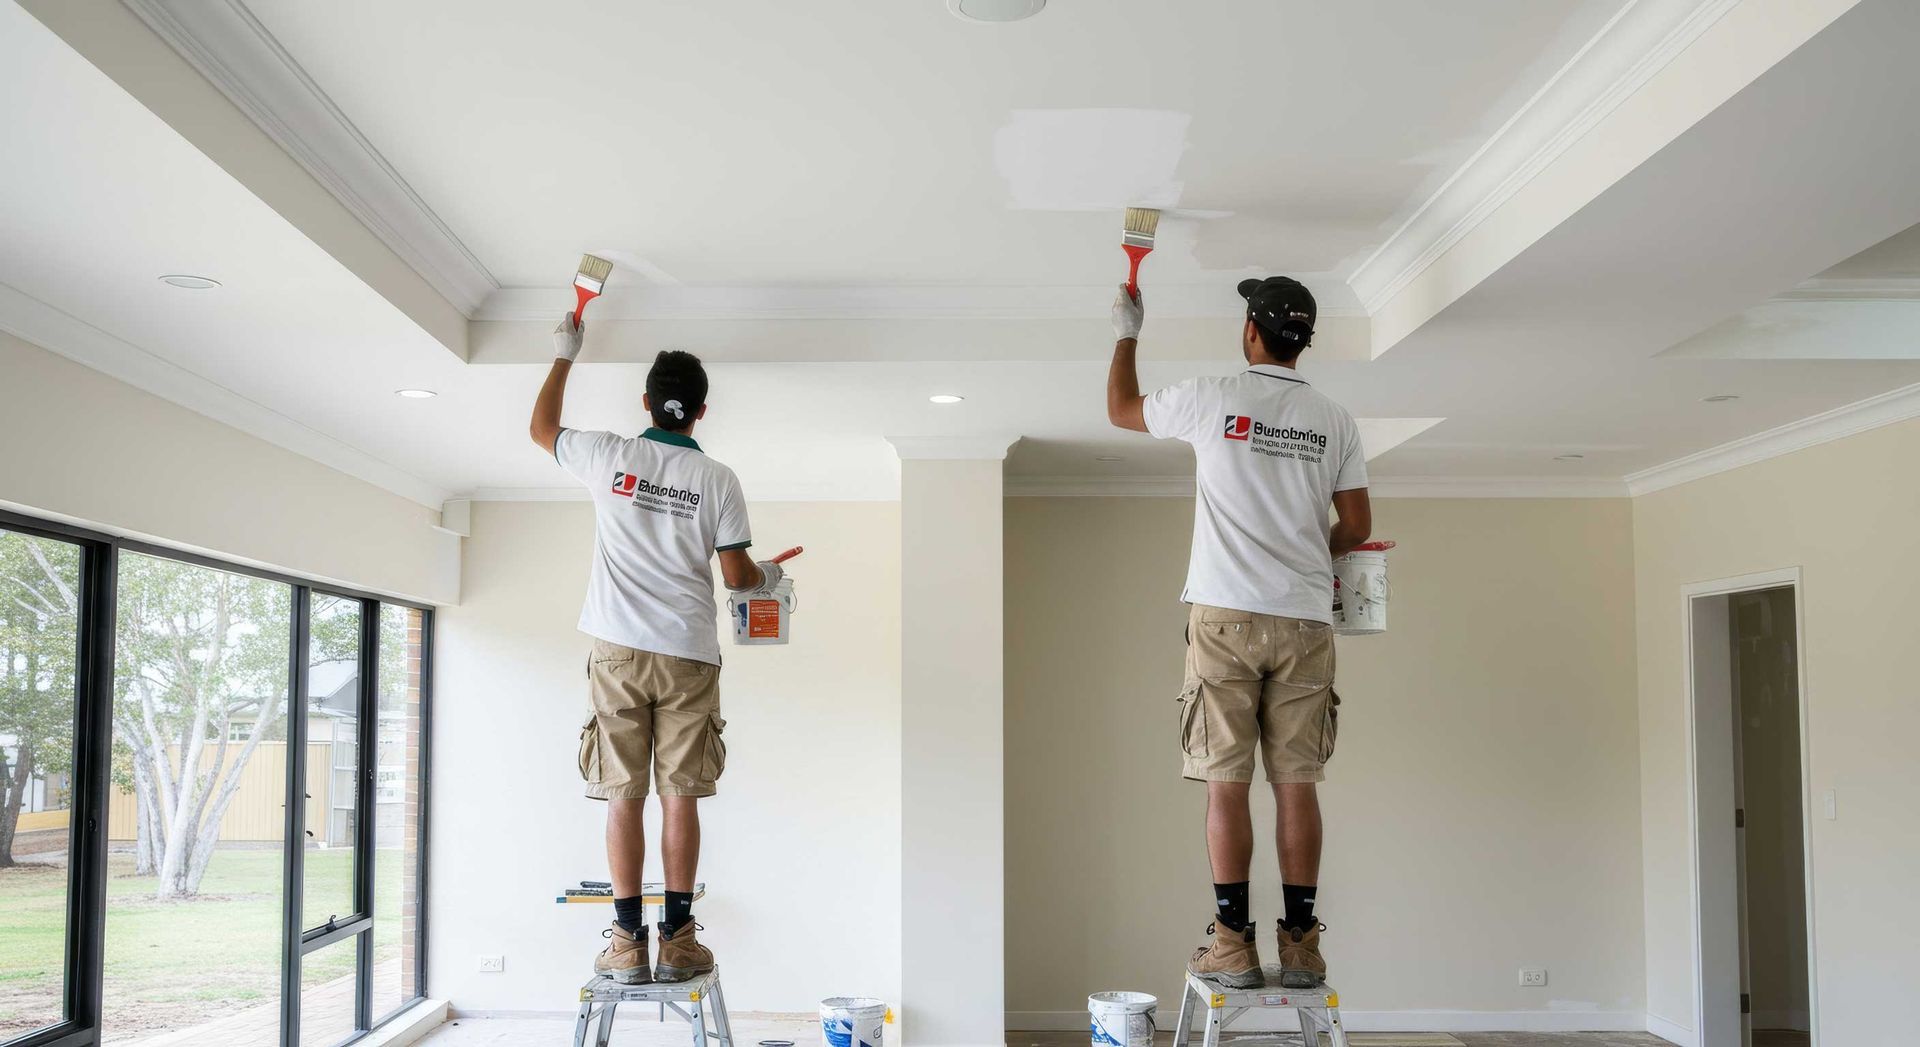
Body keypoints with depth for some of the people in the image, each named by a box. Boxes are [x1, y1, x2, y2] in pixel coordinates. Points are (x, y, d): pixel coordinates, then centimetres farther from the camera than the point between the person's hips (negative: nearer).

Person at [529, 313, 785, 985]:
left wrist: (564, 357, 33)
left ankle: (628, 942, 1)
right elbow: (736, 575, 0)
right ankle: (678, 940, 3)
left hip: (618, 652, 0)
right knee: (680, 796, 3)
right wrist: (768, 575, 24)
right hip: (688, 656, 0)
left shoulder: (610, 456, 2)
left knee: (623, 796, 2)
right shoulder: (717, 479, 0)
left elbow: (541, 429, 21)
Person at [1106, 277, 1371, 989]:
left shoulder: (1212, 399, -2)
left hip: (1226, 616, -3)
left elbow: (1121, 410, 15)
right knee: (1296, 783, 5)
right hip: (1306, 622, 3)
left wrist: (1127, 334, 30)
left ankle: (1234, 944, 1)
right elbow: (1357, 525, 10)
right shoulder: (1334, 421, 7)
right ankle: (1300, 944, 8)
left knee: (1227, 782, 0)